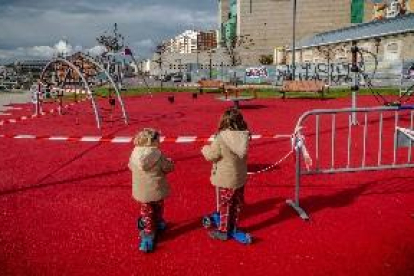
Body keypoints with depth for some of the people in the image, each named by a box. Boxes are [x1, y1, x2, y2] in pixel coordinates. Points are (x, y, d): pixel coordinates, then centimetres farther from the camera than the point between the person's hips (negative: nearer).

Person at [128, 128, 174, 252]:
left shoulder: (134, 154, -9)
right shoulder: (158, 155, -19)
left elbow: (131, 167, 8)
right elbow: (168, 168, -9)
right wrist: (169, 162, 12)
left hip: (142, 191, 2)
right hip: (157, 190, -1)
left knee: (146, 211, 16)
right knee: (158, 208, 24)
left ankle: (148, 232, 14)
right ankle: (159, 223, 45)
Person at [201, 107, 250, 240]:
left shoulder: (221, 138, -23)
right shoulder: (244, 137, -6)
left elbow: (212, 155, -14)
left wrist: (205, 149, 8)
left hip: (225, 179, -5)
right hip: (240, 178, 5)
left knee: (225, 205, 9)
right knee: (237, 204, 19)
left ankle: (223, 231, 21)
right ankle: (234, 227, 36)